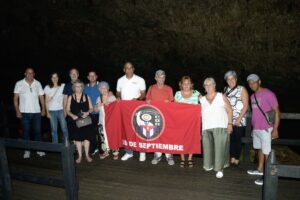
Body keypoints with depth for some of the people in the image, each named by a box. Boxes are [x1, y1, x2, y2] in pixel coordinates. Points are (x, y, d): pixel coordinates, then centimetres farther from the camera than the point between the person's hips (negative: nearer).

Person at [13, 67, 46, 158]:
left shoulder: (38, 83, 4)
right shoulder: (19, 84, -1)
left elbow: (41, 97, 8)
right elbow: (15, 98, -1)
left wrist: (43, 109, 1)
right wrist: (17, 111, -8)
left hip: (36, 112, 2)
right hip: (24, 112, -1)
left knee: (38, 130, 5)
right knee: (26, 131, 6)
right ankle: (27, 150, 16)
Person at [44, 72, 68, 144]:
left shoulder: (63, 86, 3)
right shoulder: (47, 88, 7)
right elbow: (46, 101, 9)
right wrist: (47, 112, 3)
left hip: (61, 110, -1)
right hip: (52, 111, 1)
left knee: (64, 129, -7)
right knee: (54, 130, 3)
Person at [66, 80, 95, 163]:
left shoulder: (86, 97, 5)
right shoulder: (70, 98, 5)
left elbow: (91, 108, 5)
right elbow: (68, 110, 4)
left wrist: (87, 112, -16)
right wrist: (72, 115, -15)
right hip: (74, 121, 0)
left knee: (86, 137, 1)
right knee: (77, 138, 4)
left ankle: (87, 155, 16)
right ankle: (80, 156, 17)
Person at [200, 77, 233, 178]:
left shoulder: (221, 96, 7)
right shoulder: (202, 99, 15)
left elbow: (229, 110, 4)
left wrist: (229, 123, -4)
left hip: (220, 127, -3)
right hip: (206, 127, 3)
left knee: (219, 148, -8)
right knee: (207, 147, 8)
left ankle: (219, 169, -1)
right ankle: (208, 165, 25)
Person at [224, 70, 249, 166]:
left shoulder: (242, 89, -2)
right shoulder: (226, 90, 11)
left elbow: (245, 106, -7)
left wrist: (239, 119, -13)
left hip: (239, 120, -4)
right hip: (228, 120, 4)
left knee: (237, 140, 2)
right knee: (230, 139, 5)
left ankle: (237, 160, 14)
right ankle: (232, 159, 18)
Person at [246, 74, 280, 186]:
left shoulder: (268, 94, -12)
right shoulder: (252, 96, 10)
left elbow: (277, 111, -12)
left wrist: (275, 129, -17)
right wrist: (253, 127, 15)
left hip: (266, 129, -7)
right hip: (256, 129, 7)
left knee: (267, 152, -1)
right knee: (260, 149, 17)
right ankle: (260, 170, 31)